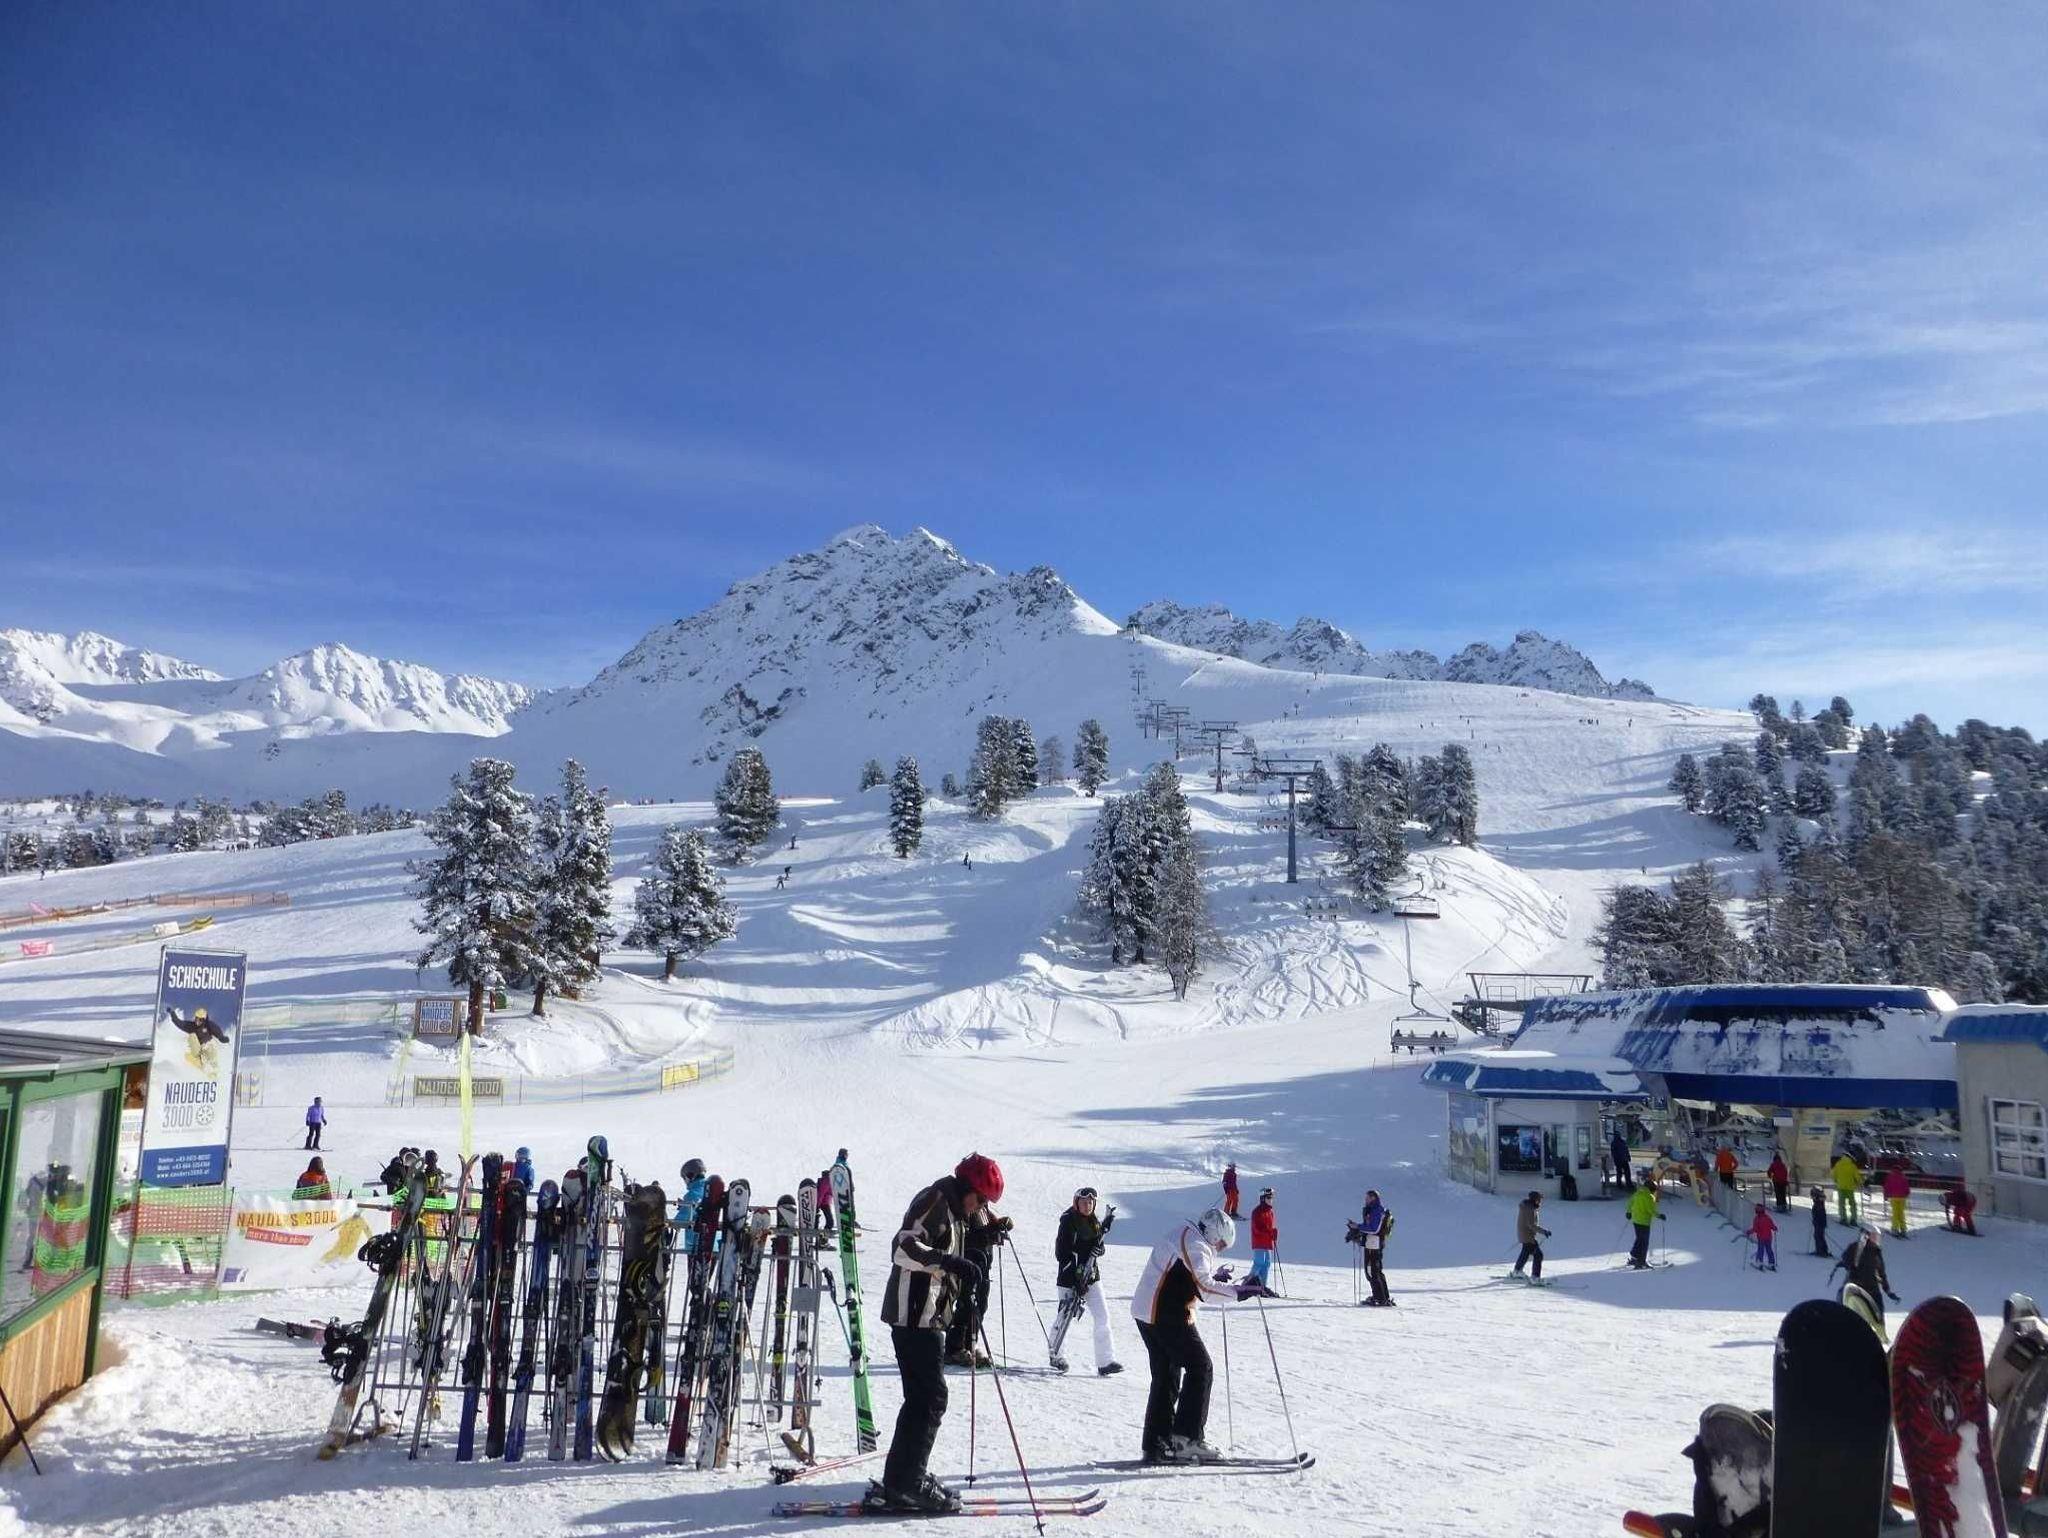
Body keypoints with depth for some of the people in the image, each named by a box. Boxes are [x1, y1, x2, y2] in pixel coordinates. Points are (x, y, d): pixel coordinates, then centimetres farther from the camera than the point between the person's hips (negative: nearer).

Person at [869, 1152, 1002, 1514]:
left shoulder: (954, 1210, 17)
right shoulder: (935, 1200, -13)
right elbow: (903, 1248, -26)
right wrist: (950, 1261, -34)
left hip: (928, 1317, 10)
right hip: (916, 1315, -10)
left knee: (924, 1398, 14)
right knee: (930, 1400, -9)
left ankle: (903, 1479, 21)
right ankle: (904, 1485, -5)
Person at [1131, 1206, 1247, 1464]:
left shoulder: (1182, 1236, 21)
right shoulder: (1194, 1243, -11)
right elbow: (1203, 1286, -21)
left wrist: (1214, 1277, 14)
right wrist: (1238, 1292, -20)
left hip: (1147, 1313, 10)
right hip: (1169, 1317, -10)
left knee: (1166, 1376, 13)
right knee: (1200, 1369, -4)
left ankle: (1156, 1445, 14)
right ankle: (1187, 1437, -8)